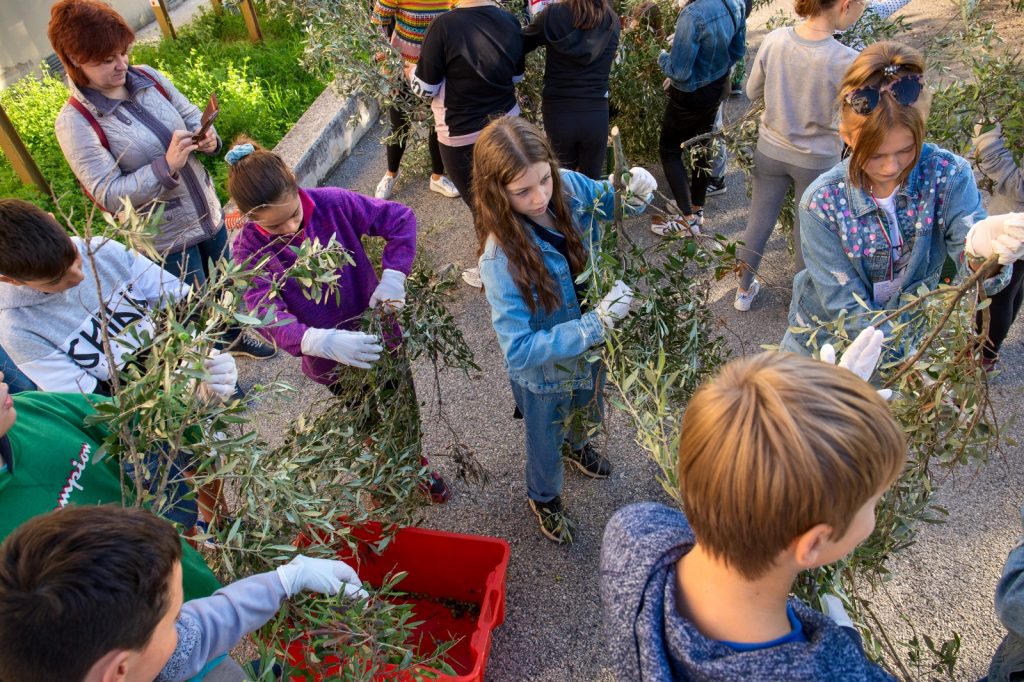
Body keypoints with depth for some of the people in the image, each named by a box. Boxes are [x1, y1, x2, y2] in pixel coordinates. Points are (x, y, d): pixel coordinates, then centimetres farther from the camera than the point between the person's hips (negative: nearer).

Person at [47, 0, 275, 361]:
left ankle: (234, 337, 53)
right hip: (166, 236, -6)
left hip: (209, 212, 6)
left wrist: (207, 138, -16)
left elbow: (192, 116, 7)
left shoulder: (148, 78, -4)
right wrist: (166, 166, -31)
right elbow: (108, 194, -21)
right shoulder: (75, 122, -19)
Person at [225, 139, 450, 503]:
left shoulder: (332, 203, -20)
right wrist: (322, 342, -49)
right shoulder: (250, 250, -20)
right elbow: (268, 316, -31)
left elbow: (400, 219, -14)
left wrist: (392, 276, -27)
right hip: (330, 361, -1)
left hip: (378, 333, 1)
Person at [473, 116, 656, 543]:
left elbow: (612, 202, -2)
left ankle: (577, 446, 74)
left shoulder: (569, 187, -23)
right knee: (546, 443, 27)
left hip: (589, 347, 5)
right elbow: (518, 349, -36)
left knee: (586, 413, 37)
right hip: (545, 373, -5)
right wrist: (597, 323, -42)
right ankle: (544, 498, 61)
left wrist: (636, 193, -26)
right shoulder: (501, 259, -38)